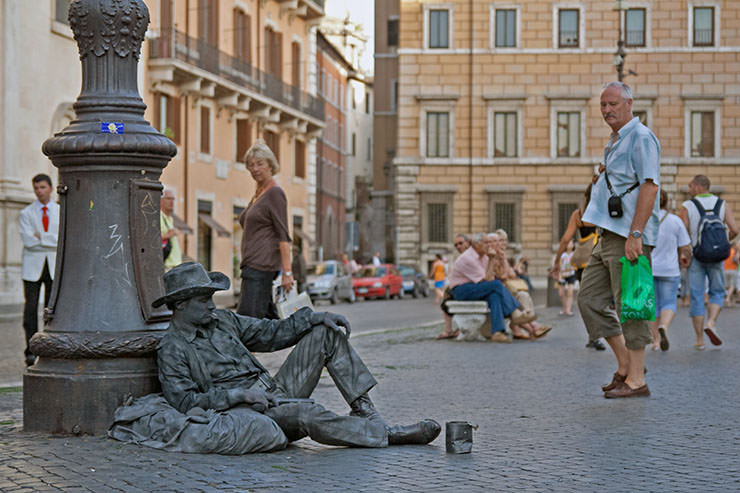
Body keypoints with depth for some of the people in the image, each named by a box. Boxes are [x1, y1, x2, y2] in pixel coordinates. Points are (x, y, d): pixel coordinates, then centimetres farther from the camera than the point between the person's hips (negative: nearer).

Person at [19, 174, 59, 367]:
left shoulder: (61, 212, 9)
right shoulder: (26, 213, 3)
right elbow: (28, 240, -11)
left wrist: (41, 237, -11)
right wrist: (52, 241, -9)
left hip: (54, 266, 1)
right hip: (32, 266, -1)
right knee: (31, 309, -5)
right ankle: (31, 351, -3)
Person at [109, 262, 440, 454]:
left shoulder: (222, 321, 17)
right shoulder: (171, 350, -4)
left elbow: (271, 333, 18)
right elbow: (185, 402, -13)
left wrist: (314, 317, 3)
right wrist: (239, 394, -21)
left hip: (274, 391, 8)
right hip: (241, 410, -8)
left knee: (328, 334, -1)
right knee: (308, 413, -38)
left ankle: (365, 411, -12)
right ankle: (384, 434, -27)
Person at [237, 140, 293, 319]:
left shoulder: (275, 193, -8)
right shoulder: (257, 195, 19)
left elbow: (283, 235, -14)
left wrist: (287, 271, -20)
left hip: (263, 263, -10)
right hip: (253, 264, 10)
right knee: (268, 317, 9)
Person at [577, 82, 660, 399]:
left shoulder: (641, 137, -9)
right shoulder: (616, 142, 21)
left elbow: (650, 186, -18)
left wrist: (635, 234, -24)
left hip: (629, 236, -10)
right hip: (609, 235, 10)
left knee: (629, 306, -7)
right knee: (590, 299, 9)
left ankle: (636, 379, -1)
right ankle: (624, 363, 17)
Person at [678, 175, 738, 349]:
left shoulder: (687, 207, -4)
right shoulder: (723, 205, 3)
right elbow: (734, 230, -4)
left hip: (695, 256, -1)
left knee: (696, 297, 4)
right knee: (717, 293, 15)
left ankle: (700, 340, 3)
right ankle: (711, 323, -11)